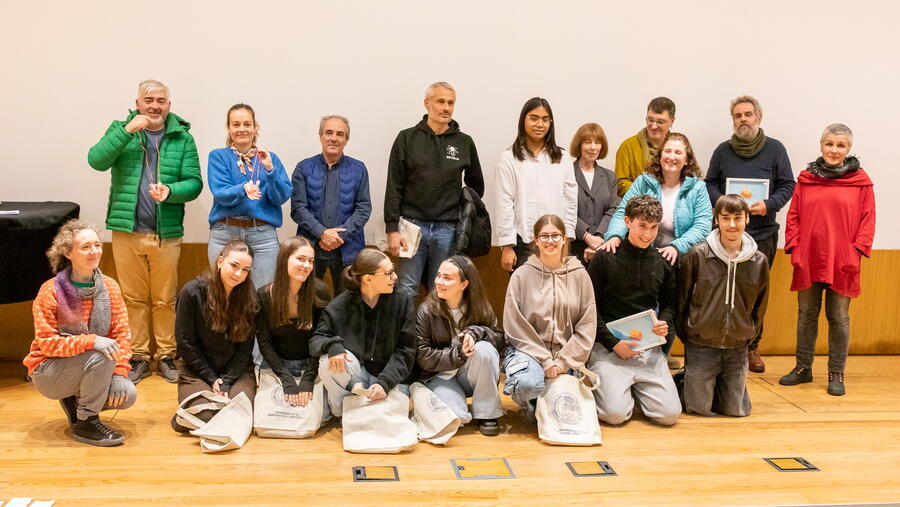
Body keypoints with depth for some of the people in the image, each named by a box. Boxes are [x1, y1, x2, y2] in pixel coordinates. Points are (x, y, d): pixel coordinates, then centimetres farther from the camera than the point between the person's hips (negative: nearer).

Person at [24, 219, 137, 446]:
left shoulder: (109, 286, -3)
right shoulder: (50, 291, -16)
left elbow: (122, 333, -6)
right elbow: (47, 343, -20)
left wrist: (120, 372, -19)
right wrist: (91, 341, -34)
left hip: (93, 368, 5)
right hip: (49, 372, -5)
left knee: (128, 395, -20)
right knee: (100, 356, -32)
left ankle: (75, 401, 10)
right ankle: (85, 424, -14)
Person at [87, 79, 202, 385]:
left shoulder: (182, 137, 3)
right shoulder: (120, 129, 5)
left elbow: (194, 182, -2)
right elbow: (96, 160, -10)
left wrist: (170, 191, -21)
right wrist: (128, 131, -16)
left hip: (167, 233, 0)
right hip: (127, 231, 1)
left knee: (165, 300, 8)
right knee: (133, 298, 9)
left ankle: (166, 356, 19)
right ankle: (138, 357, 19)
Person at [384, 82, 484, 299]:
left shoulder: (464, 142, 6)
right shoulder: (407, 138, 2)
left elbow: (476, 185, 18)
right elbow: (394, 187, 0)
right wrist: (392, 229, -5)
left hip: (448, 229, 2)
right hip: (413, 224, -1)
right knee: (407, 290, 1)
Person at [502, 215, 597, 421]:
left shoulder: (579, 275, 4)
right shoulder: (522, 275, -2)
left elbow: (587, 326, 2)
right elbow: (515, 326, -6)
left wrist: (563, 362, -8)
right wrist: (544, 360, -12)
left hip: (566, 355, 3)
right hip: (528, 350, -2)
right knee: (529, 383, -34)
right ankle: (530, 404, 5)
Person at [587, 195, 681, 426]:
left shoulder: (662, 262, 9)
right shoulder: (605, 258, -4)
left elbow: (670, 303, 21)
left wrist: (665, 324, -2)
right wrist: (613, 342, -13)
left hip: (648, 347, 4)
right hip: (608, 346, -4)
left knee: (669, 414, -10)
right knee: (616, 413, -19)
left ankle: (636, 388, 20)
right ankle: (600, 384, 15)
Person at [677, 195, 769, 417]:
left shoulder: (759, 261, -2)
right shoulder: (697, 255, -11)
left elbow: (759, 307, 12)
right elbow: (681, 299, -1)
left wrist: (748, 335, 10)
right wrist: (686, 334, 1)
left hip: (737, 349, 3)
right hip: (701, 347, -3)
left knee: (736, 410, 8)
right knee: (700, 408, 3)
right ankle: (682, 382, 32)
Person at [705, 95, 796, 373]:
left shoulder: (775, 149, 4)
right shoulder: (723, 150, 8)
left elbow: (787, 185, 5)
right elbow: (710, 183, 10)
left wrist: (768, 205, -13)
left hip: (763, 232, 0)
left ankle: (752, 347, 16)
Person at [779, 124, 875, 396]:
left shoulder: (860, 180, 0)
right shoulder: (806, 178, 5)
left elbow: (868, 219, -1)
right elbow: (793, 216, 6)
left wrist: (857, 251, -9)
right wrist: (794, 249, -2)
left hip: (842, 262, -2)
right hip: (808, 260, 2)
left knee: (839, 318, 6)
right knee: (806, 315, 12)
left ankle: (836, 374, 16)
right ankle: (803, 368, 24)